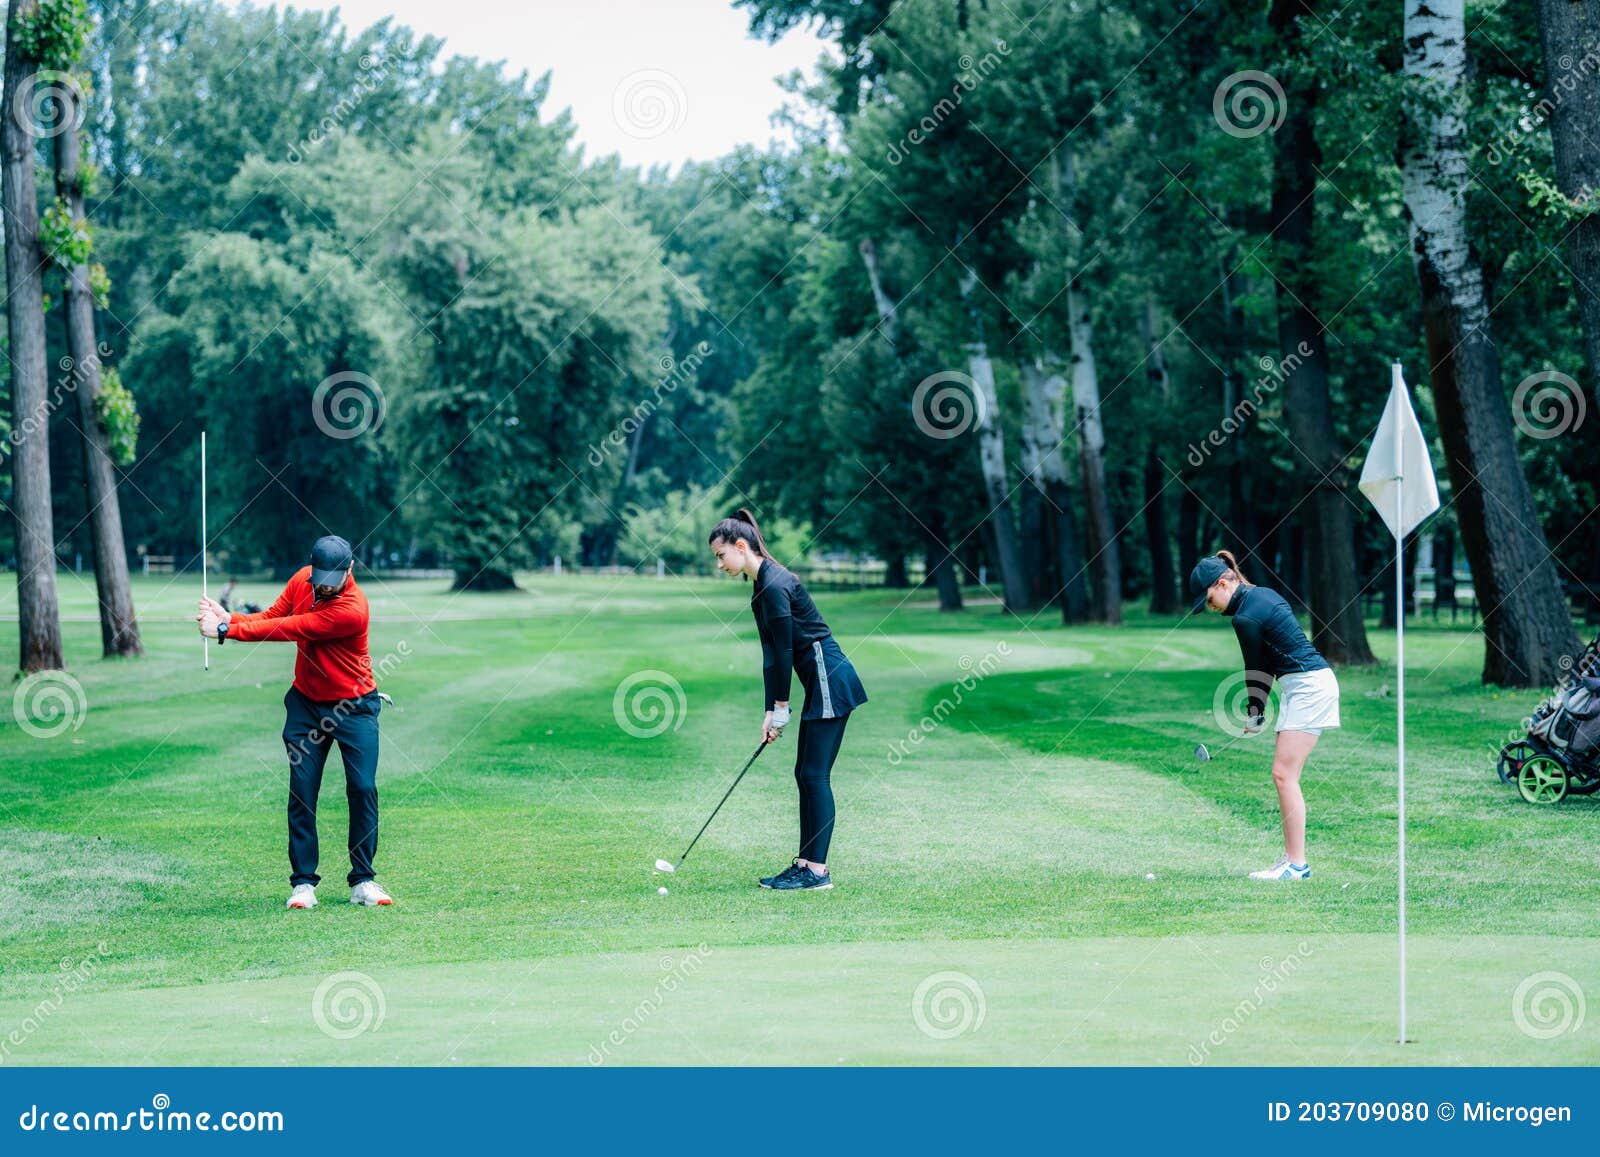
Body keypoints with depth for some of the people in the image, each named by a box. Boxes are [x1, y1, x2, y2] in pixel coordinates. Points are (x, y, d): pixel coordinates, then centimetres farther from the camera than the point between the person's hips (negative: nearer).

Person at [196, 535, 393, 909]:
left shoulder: (352, 609, -27)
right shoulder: (303, 579, -5)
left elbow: (289, 629, -27)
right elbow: (272, 617, -1)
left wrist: (227, 629, -25)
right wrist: (228, 618, -20)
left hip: (353, 706, -5)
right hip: (306, 702, 5)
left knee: (363, 789, -9)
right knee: (302, 790, -3)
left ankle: (363, 881, 2)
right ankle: (303, 883, 0)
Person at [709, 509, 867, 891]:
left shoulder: (775, 584, -17)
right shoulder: (760, 586, 13)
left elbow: (784, 650, -17)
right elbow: (772, 652, 13)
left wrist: (781, 707, -10)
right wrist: (771, 711, 8)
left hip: (830, 680, -10)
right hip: (820, 685, 10)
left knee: (815, 775, -8)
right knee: (805, 774, 10)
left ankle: (817, 870, -7)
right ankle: (806, 863, 14)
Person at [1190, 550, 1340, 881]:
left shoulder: (1245, 618, -17)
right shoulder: (1263, 594, 12)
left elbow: (1256, 671, -6)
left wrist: (1254, 716, 9)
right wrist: (1256, 714, 16)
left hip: (1308, 687, -10)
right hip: (1301, 685, 10)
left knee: (1284, 774, -11)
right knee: (1285, 776, 8)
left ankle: (1297, 864, -11)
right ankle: (1292, 859, 8)